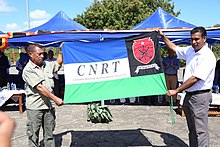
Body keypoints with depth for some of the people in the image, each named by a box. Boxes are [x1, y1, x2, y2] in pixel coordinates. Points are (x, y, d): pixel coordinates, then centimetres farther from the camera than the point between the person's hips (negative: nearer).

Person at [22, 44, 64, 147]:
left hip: (49, 105, 6)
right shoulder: (28, 70, -10)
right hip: (35, 107, -5)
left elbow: (58, 63, 29)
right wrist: (55, 99, -19)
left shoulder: (47, 65, 10)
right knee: (33, 134, 5)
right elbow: (39, 87, -17)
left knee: (49, 133, 13)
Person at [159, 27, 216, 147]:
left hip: (200, 96, -8)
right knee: (192, 129, 17)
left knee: (200, 131, -4)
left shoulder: (207, 56, -17)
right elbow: (174, 48, 27)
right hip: (189, 95, 8)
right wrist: (163, 36, 22)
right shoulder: (190, 50, 8)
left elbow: (195, 79, -22)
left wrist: (176, 91, -19)